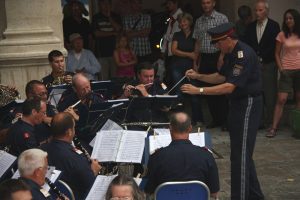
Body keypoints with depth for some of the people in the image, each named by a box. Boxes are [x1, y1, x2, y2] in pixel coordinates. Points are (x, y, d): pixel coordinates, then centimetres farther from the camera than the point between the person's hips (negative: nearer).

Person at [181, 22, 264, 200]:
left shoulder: (244, 54, -22)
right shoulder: (231, 54, 9)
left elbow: (229, 87, -27)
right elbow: (221, 77, 20)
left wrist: (199, 91, -28)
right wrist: (198, 76, 6)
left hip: (249, 104, -10)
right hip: (238, 104, 10)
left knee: (240, 154, -7)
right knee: (241, 153, 16)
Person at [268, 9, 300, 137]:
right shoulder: (282, 35, 0)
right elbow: (277, 54, 6)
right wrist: (280, 68, -5)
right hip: (287, 70, -2)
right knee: (281, 99, -9)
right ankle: (274, 128, -8)